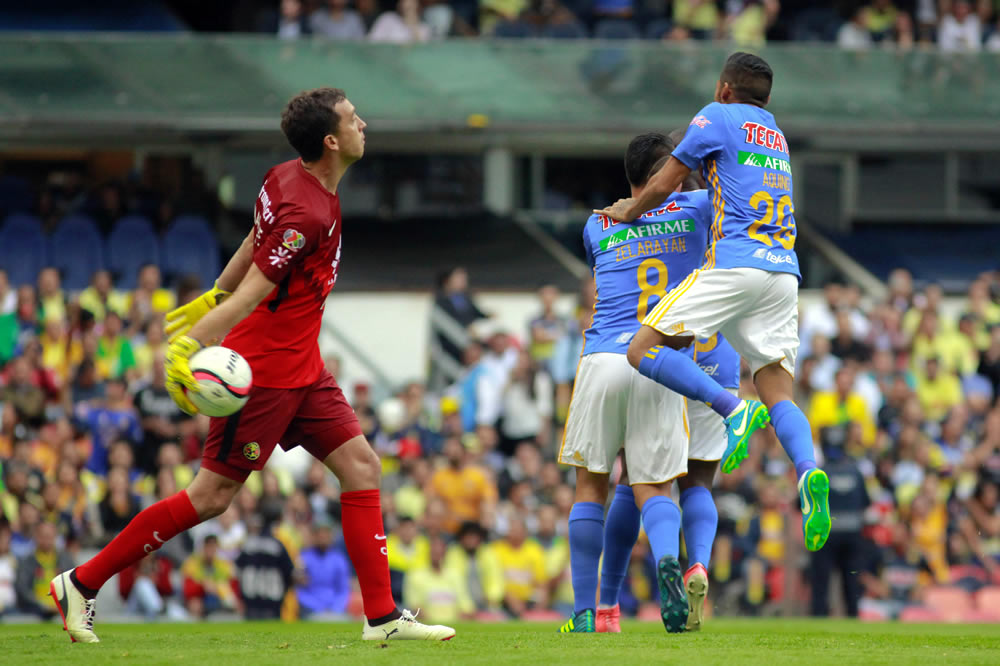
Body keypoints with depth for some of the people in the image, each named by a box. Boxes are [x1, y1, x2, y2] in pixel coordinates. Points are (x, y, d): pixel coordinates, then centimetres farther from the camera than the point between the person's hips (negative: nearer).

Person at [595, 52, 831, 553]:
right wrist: (644, 205, 44)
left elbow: (666, 182, 7)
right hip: (783, 272, 7)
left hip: (735, 262, -7)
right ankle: (808, 470, -29)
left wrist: (630, 211, 27)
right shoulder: (774, 133, 28)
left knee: (645, 350, -6)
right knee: (778, 394, 0)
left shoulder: (717, 117, 6)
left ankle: (731, 407, -26)